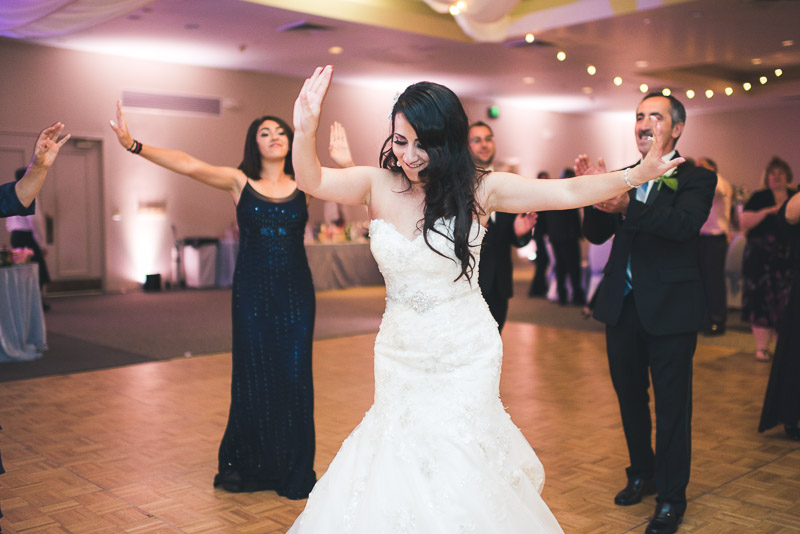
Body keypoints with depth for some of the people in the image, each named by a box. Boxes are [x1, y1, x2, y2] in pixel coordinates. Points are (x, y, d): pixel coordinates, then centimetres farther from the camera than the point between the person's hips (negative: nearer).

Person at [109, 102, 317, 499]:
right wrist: (134, 145, -22)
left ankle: (293, 470, 19)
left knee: (294, 377, 3)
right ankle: (248, 465, 25)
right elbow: (189, 165, -11)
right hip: (252, 291, -1)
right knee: (254, 376, 5)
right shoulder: (239, 182, 1)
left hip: (295, 292, 1)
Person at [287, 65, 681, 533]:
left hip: (465, 358, -2)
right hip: (399, 354, 3)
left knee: (453, 469, -1)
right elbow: (312, 180, -16)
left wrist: (635, 175, -18)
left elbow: (568, 193, -8)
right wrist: (306, 131, -35)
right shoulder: (379, 186, -4)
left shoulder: (479, 189, -8)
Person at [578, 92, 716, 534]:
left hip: (670, 310, -5)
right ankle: (641, 474, 38)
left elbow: (685, 223, -25)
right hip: (623, 307, 5)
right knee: (630, 397, 18)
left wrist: (627, 206, -39)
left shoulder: (696, 177, -6)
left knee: (672, 405, 5)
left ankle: (671, 497, 20)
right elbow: (596, 235, 2)